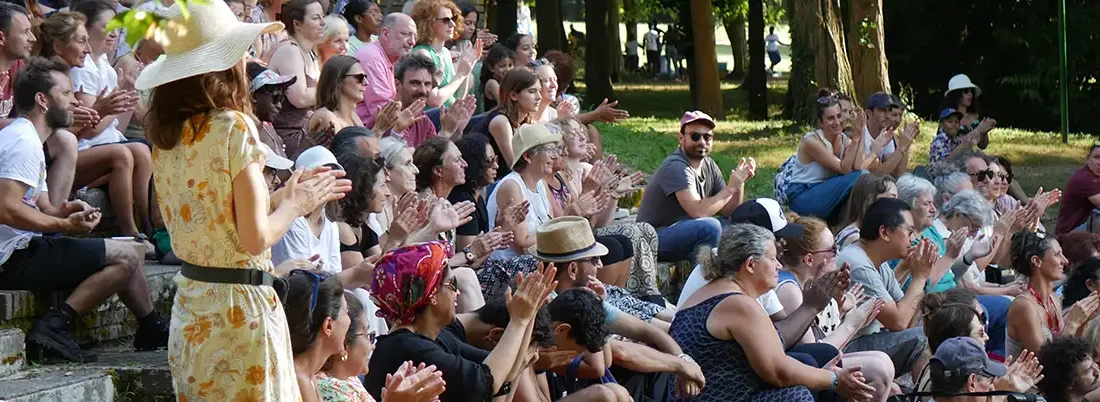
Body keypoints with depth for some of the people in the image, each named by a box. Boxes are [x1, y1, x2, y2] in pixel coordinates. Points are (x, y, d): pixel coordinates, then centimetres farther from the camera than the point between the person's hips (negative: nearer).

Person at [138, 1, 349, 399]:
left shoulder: (166, 134, 6)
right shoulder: (234, 127, -15)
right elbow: (256, 237, -18)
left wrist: (279, 196, 17)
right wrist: (295, 204, 0)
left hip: (190, 309, 7)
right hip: (238, 306, -7)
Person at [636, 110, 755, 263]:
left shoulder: (708, 165, 6)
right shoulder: (677, 167, -20)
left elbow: (728, 211, 8)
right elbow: (698, 211, -30)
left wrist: (740, 182, -8)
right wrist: (730, 188, -20)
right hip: (655, 239, -9)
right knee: (710, 227, -30)